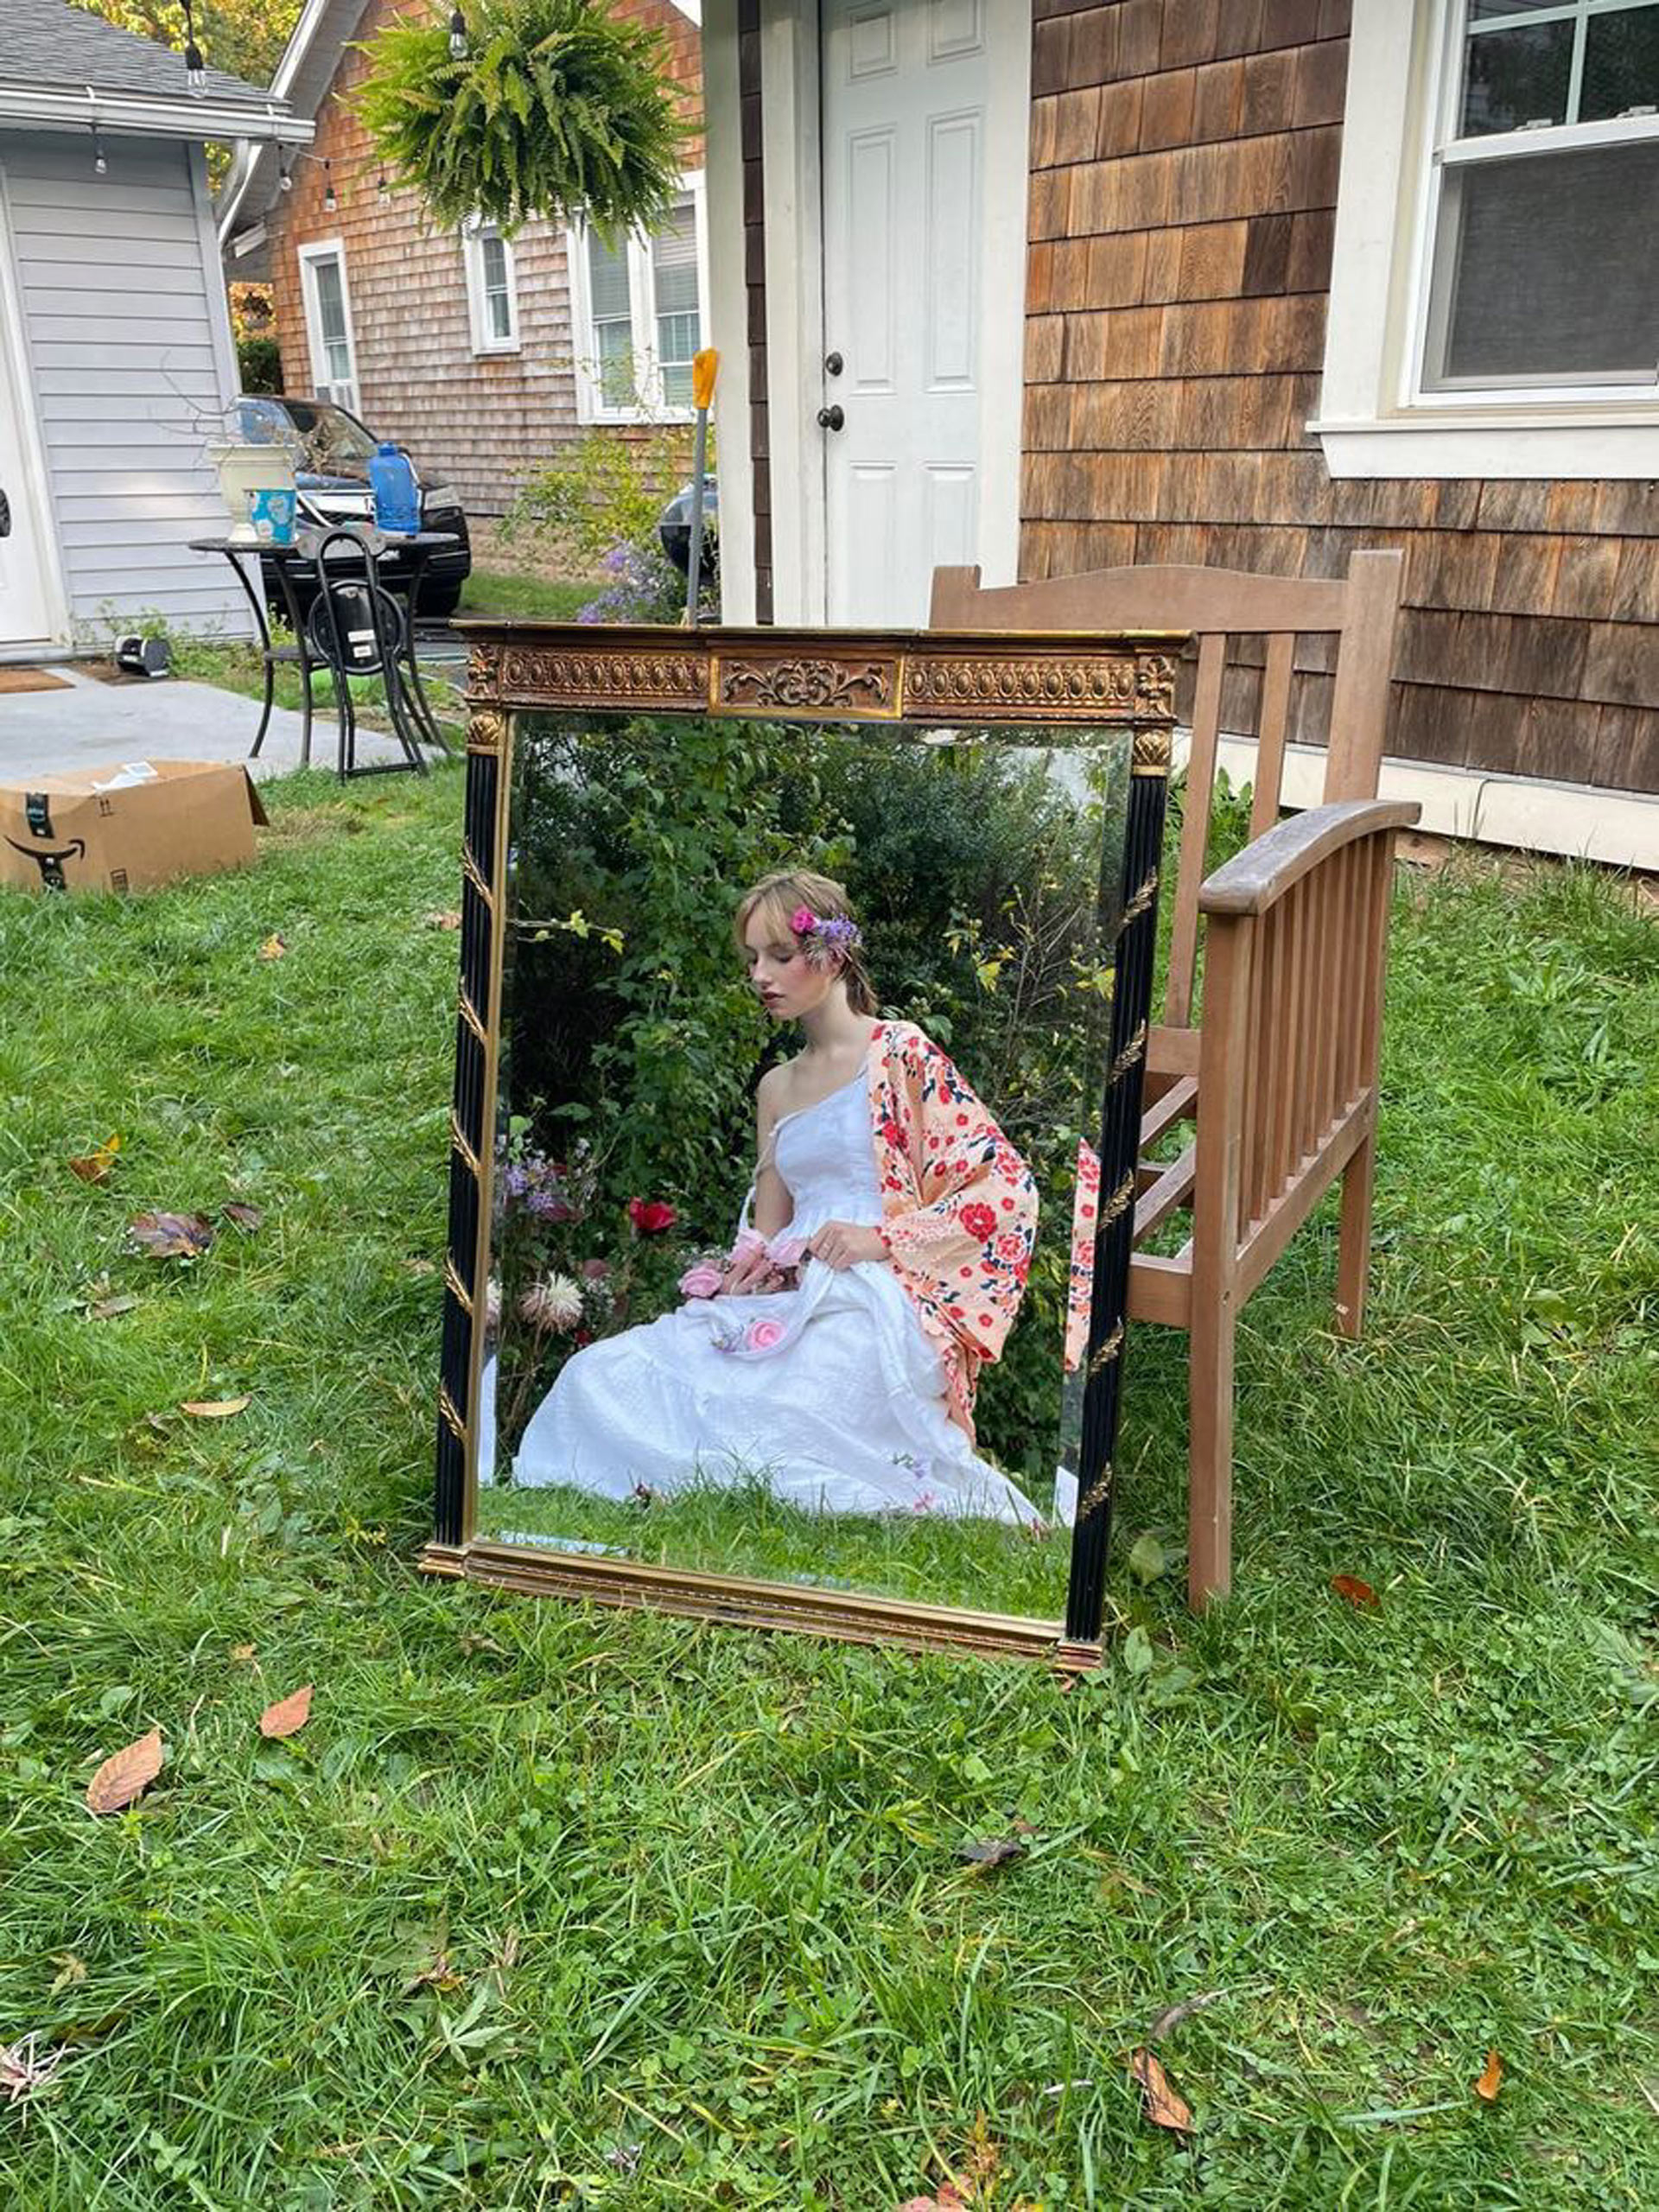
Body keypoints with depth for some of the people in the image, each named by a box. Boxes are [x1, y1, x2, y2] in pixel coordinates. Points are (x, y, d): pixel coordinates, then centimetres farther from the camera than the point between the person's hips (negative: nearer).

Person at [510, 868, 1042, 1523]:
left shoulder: (899, 1054, 2)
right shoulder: (776, 1087, 22)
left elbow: (1009, 1187, -4)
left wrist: (883, 1239, -12)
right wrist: (751, 1265, -2)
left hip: (870, 1306, -6)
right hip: (789, 1302, 6)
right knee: (599, 1377, -15)